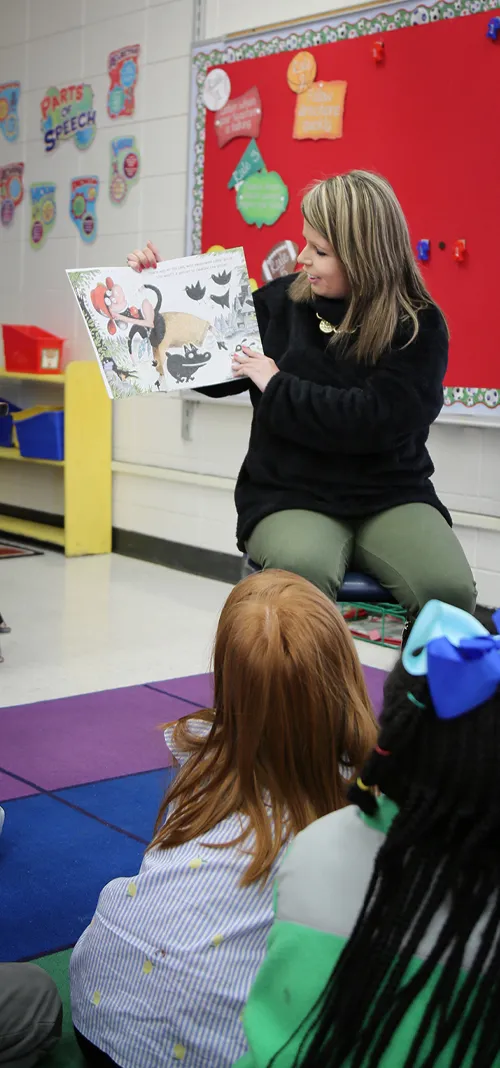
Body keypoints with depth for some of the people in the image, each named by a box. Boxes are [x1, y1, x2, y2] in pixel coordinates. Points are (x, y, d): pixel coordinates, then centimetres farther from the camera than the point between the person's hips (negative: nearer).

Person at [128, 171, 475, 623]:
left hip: (389, 497, 0)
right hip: (291, 495, 1)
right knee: (301, 570, -35)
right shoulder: (283, 301, 4)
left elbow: (375, 420, -18)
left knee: (449, 588, -29)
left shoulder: (419, 326, -3)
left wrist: (277, 386, -11)